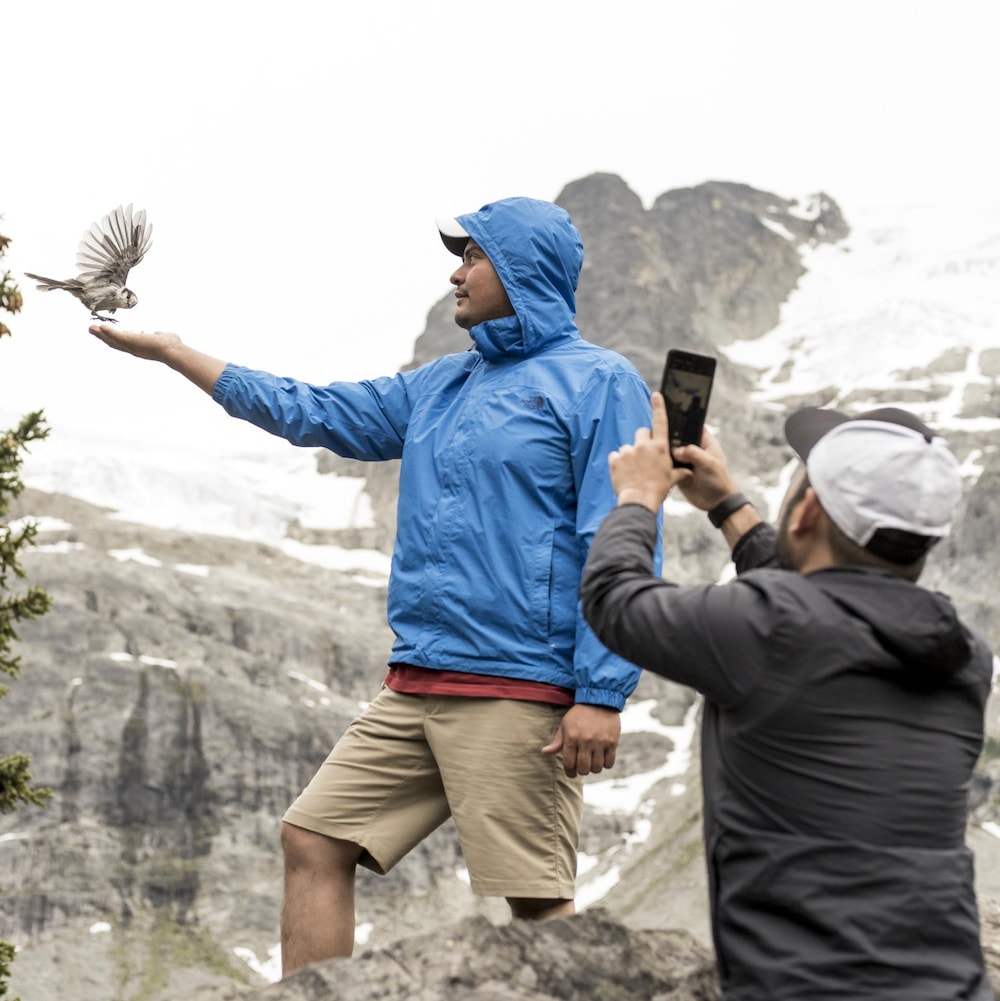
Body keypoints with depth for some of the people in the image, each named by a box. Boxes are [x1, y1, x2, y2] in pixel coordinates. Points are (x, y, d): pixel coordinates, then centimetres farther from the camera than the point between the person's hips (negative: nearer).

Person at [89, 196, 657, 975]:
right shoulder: (442, 385, 19)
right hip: (415, 689, 8)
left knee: (537, 898, -8)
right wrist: (170, 350, 23)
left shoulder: (597, 382, -3)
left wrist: (603, 695, -17)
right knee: (312, 838, 6)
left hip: (521, 694, -8)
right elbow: (310, 412, 23)